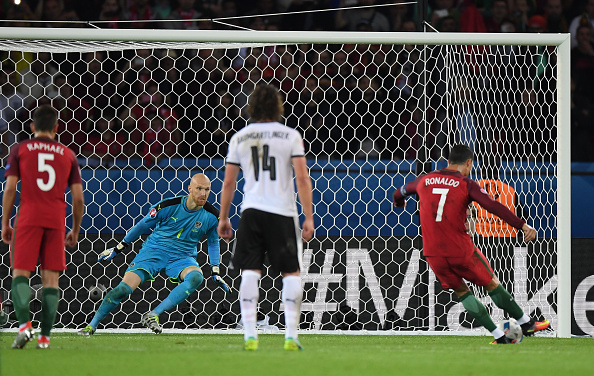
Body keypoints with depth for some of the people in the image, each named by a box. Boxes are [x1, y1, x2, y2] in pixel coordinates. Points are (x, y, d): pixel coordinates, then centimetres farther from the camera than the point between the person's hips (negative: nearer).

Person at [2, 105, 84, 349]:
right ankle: (45, 336, -2)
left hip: (28, 218, -2)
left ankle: (24, 324, -21)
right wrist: (75, 231, 19)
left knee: (20, 273, 1)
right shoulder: (67, 154, 13)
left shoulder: (20, 150, 7)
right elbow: (78, 198, 9)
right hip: (56, 220, 2)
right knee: (50, 277, 5)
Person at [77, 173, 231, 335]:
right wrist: (117, 249, 10)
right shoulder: (169, 206, -12)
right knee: (124, 288, -17)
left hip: (182, 257, 2)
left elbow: (213, 242, 14)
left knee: (196, 277, -33)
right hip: (154, 250, -2)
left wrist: (216, 273, 8)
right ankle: (92, 325, 3)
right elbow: (143, 226, 3)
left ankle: (153, 315, -31)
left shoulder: (211, 216, -6)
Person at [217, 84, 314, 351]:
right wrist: (309, 217, -2)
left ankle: (250, 334, -7)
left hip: (251, 211, 1)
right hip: (283, 211, -1)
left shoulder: (239, 138, 7)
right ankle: (291, 335, -3)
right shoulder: (290, 136, 1)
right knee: (291, 273, 7)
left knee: (250, 272, 2)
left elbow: (229, 182, 8)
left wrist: (223, 218, 16)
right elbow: (302, 178, -5)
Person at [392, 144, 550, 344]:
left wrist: (398, 201, 54)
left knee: (461, 291, 17)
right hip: (460, 250, -4)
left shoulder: (425, 180, 9)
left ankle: (499, 336, 14)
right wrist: (522, 225, -17)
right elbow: (494, 206, -15)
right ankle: (527, 324, 24)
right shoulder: (466, 184, -5)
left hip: (433, 253, 4)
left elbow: (401, 191, 29)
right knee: (492, 284, 14)